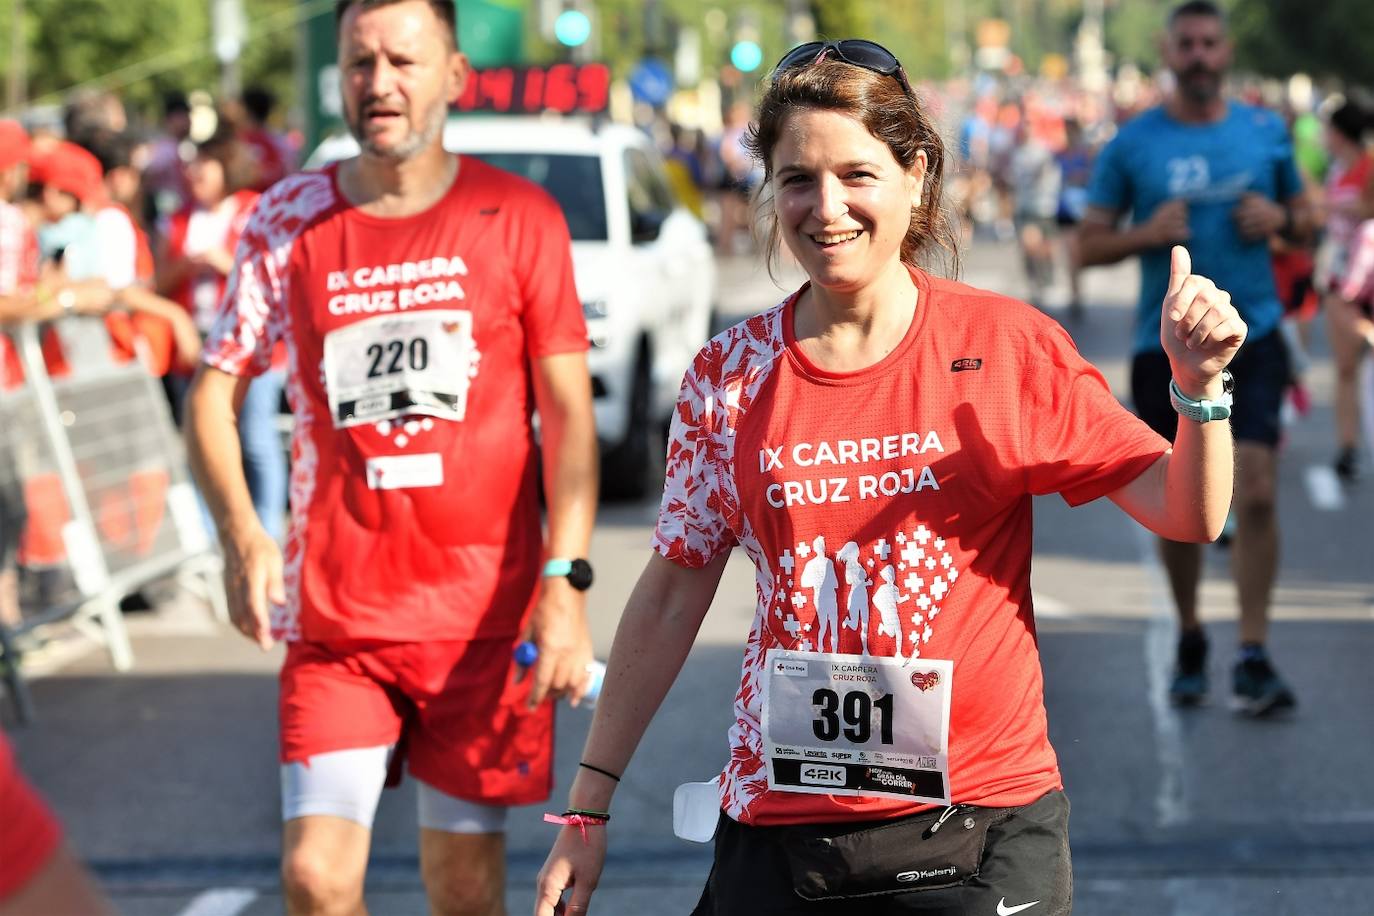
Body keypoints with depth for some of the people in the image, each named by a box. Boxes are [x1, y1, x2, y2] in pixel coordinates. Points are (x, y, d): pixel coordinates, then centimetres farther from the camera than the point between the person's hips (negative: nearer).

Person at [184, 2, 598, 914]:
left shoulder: (518, 219, 1)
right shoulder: (289, 219, 5)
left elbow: (569, 412, -1)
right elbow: (214, 388, 6)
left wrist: (565, 581, -12)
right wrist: (241, 534, -12)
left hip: (484, 610, -1)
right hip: (334, 614, 1)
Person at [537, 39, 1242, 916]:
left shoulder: (1006, 345, -3)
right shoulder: (729, 377, 1)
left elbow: (1189, 514, -4)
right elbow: (673, 595, 7)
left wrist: (1199, 387, -24)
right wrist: (589, 806, 7)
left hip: (983, 822, -1)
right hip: (780, 823, 1)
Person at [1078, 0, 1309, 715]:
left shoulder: (1266, 132, 6)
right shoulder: (1132, 144, 2)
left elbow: (1303, 215, 17)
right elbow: (1088, 245, 4)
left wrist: (1279, 217, -6)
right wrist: (1147, 233, -15)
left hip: (1252, 337, 0)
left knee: (1256, 494, -13)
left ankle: (1252, 659, -9)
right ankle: (1189, 642, 28)